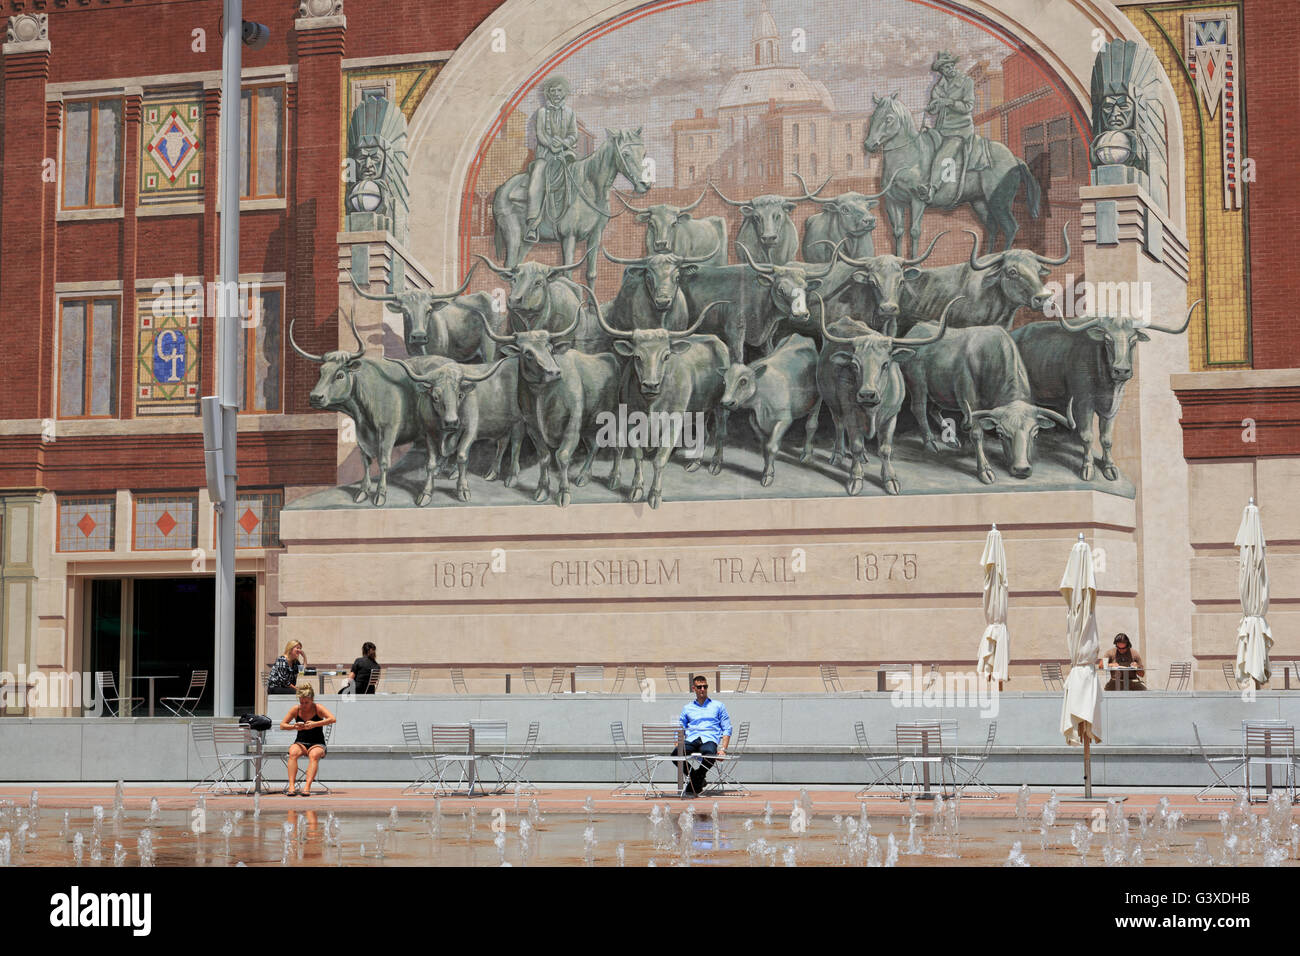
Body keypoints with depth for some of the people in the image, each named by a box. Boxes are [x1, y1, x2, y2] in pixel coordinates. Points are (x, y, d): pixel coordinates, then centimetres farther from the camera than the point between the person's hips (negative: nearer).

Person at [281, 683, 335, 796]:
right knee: (293, 753, -32)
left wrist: (315, 724, -30)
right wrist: (294, 726, -18)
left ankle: (307, 787, -45)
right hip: (300, 743, 2)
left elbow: (332, 719, -20)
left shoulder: (317, 708, -5)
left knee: (314, 755, -36)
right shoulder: (296, 709, 3)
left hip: (317, 744, -2)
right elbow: (282, 725, 3)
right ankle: (291, 786, -38)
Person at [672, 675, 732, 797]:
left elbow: (727, 729, 13)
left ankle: (693, 788, -25)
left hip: (709, 739, -2)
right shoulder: (687, 708, 26)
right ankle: (699, 782, -12)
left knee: (709, 753, -41)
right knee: (676, 754, -33)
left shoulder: (718, 706, 20)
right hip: (691, 740, 2)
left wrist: (723, 749, -3)